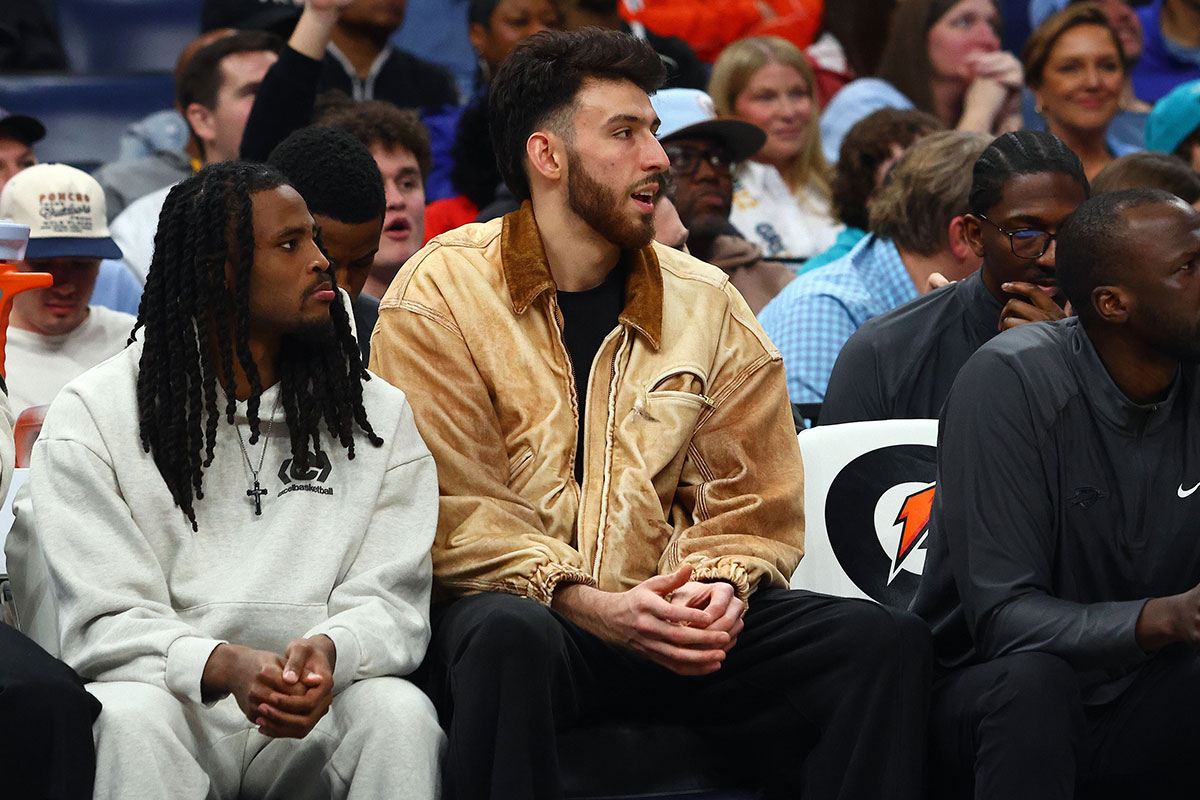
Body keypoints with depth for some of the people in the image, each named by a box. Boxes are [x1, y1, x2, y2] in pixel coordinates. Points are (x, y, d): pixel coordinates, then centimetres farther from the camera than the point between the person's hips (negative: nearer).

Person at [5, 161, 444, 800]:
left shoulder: (380, 417, 12)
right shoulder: (93, 418, 3)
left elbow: (390, 600, 3)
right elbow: (106, 623, -5)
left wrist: (330, 651, -23)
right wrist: (226, 667, -27)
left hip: (317, 716, 2)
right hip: (174, 700, -2)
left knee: (401, 711, -30)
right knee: (132, 719, -36)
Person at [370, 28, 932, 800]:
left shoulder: (708, 305, 14)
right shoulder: (442, 294, 0)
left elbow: (756, 504, 14)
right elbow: (451, 512, -8)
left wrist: (721, 586, -8)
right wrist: (589, 604, -20)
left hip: (668, 616, 4)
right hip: (523, 604, -4)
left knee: (888, 643, -17)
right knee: (512, 635, -41)